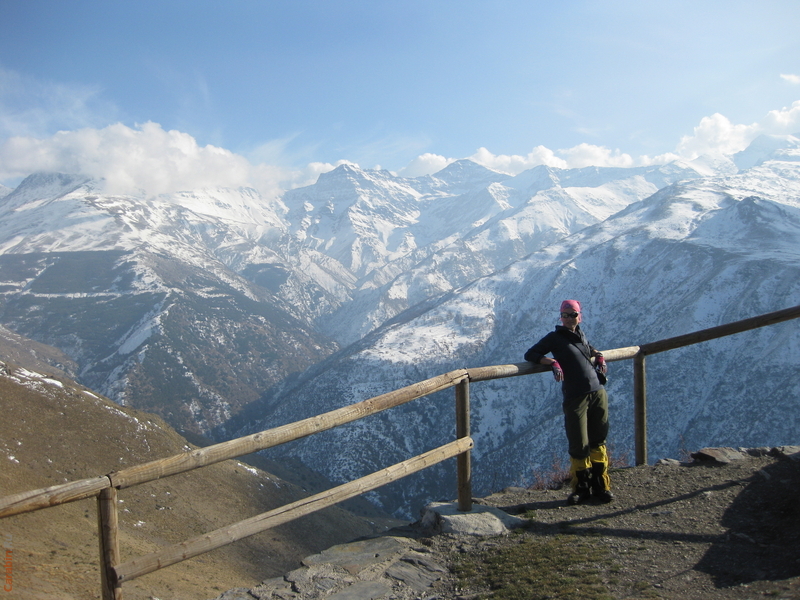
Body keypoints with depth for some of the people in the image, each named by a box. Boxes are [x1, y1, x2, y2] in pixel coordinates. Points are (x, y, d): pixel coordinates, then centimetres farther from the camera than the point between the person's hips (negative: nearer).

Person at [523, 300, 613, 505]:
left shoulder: (581, 334, 17)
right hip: (575, 398, -5)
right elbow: (530, 354, -1)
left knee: (598, 442, 9)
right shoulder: (555, 337, 2)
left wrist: (598, 356, 17)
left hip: (598, 394, 5)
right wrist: (552, 361, -16)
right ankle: (581, 488, 15)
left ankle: (601, 486, 21)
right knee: (579, 446, -2)